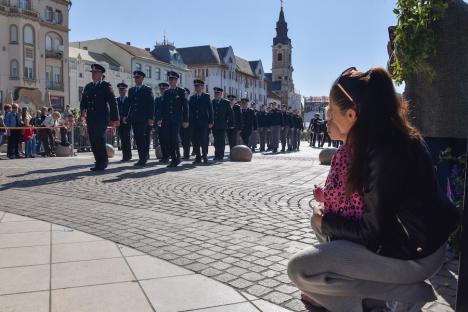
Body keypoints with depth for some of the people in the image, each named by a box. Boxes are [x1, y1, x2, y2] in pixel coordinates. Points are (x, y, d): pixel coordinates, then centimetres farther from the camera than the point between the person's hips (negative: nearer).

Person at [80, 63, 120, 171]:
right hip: (90, 117, 6)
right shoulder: (88, 86, 18)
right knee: (93, 141, 3)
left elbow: (113, 102, -2)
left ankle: (103, 161, -3)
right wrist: (83, 111, -5)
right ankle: (99, 162, 11)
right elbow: (83, 101, 16)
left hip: (102, 117, -6)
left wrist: (115, 118, -7)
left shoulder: (106, 86, 1)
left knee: (99, 138, -16)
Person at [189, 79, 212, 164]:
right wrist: (189, 121, 0)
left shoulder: (206, 96, 5)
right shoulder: (192, 97, 15)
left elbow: (210, 109, 1)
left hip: (204, 122, -3)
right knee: (195, 139, 1)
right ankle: (198, 157, 7)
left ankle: (205, 155, 6)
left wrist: (210, 122, -6)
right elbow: (190, 110, 11)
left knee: (204, 139, -6)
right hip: (194, 122, 4)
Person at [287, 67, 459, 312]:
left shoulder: (385, 152, -26)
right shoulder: (399, 136, 3)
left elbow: (372, 231, -20)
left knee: (299, 269, -13)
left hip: (414, 255, -10)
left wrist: (325, 222, -5)